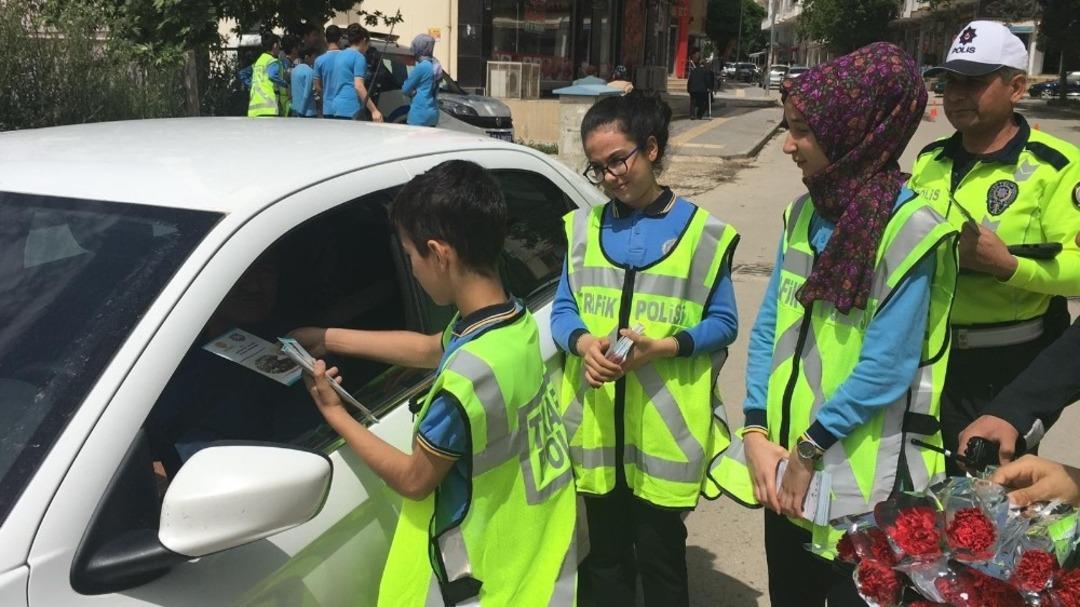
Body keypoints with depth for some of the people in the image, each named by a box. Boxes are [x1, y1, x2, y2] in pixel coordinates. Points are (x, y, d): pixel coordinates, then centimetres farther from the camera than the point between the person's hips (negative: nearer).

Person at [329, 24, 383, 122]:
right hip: (351, 108, -9)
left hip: (337, 106, 9)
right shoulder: (358, 57, -7)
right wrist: (374, 110, -20)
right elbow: (358, 86, -16)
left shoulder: (339, 55, 19)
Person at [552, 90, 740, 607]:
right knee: (604, 557, 18)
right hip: (595, 424, 3)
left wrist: (662, 347, -20)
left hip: (665, 429, -3)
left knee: (661, 560, 11)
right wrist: (583, 342, -17)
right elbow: (562, 309, 6)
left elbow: (723, 323, -2)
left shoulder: (701, 231, -4)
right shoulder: (583, 227, 7)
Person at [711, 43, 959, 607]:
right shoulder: (804, 213, 4)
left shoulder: (910, 229, -15)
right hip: (787, 467, 6)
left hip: (861, 478, -6)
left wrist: (810, 448, -13)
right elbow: (769, 327, 4)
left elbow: (886, 369, -19)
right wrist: (757, 433, -5)